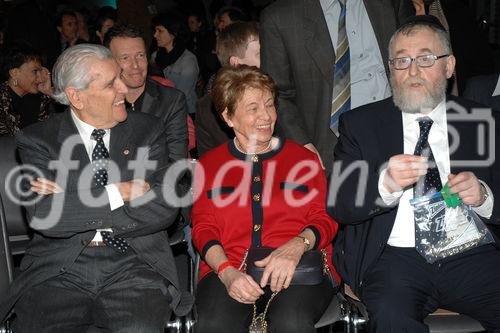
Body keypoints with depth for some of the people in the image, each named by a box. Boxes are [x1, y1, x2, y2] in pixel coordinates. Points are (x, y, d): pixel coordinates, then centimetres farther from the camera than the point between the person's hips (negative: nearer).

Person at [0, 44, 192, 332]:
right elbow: (43, 217, -11)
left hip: (134, 264, 0)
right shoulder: (38, 140, 4)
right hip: (58, 268, 0)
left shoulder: (147, 130, 8)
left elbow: (165, 207, -4)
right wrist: (118, 194, -9)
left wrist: (70, 200, -7)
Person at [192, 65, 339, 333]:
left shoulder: (304, 159, 17)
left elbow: (325, 219, 9)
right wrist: (227, 272, -13)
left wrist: (296, 246, -15)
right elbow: (203, 228, 8)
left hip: (299, 268, 0)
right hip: (228, 270, 0)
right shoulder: (208, 165, 17)